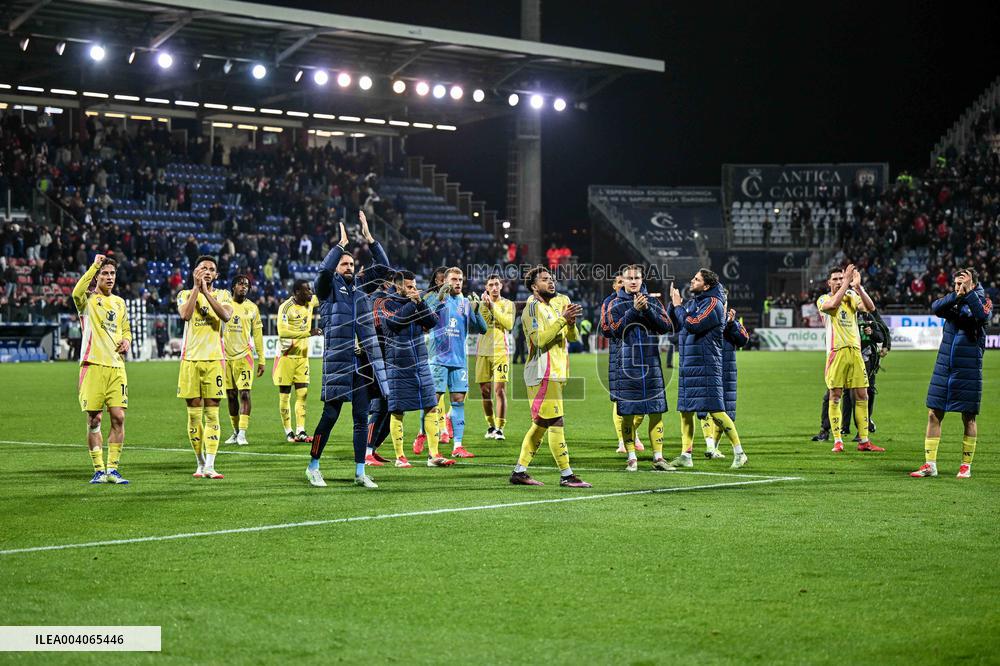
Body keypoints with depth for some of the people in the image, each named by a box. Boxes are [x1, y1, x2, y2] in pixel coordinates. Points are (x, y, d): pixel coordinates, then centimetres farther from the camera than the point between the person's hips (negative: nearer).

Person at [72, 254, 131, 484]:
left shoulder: (119, 302, 17)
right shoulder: (88, 300, 0)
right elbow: (77, 292, -25)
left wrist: (126, 341, 6)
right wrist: (94, 265, -21)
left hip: (116, 366, 4)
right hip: (93, 365, -4)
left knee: (118, 417, -2)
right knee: (94, 419, -1)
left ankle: (112, 469, 6)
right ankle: (99, 470, 6)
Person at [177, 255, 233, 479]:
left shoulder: (222, 295, 8)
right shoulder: (185, 294, 9)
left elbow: (226, 316, -13)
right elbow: (185, 315, -13)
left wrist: (206, 292, -13)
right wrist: (196, 287, -11)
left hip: (214, 359, -1)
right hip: (191, 359, 1)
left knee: (212, 413, -5)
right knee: (194, 414, 3)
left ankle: (210, 466, -10)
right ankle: (200, 463, 14)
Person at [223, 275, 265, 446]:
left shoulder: (252, 308, 5)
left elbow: (257, 335, 9)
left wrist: (261, 360, 6)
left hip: (244, 356, -1)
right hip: (225, 356, 1)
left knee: (244, 394, -11)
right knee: (231, 395, 7)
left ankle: (242, 433, -13)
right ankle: (235, 432, 17)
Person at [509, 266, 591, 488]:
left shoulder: (560, 301, 14)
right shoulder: (533, 307, -9)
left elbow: (572, 337, 13)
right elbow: (540, 339, -19)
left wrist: (571, 323, -8)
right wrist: (563, 319, -22)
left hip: (557, 372, 8)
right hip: (543, 373, -8)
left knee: (541, 424, 10)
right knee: (556, 423, -8)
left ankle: (519, 472, 15)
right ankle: (566, 475, -6)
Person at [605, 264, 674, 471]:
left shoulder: (653, 301, 10)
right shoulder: (616, 305, 5)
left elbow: (666, 326, -1)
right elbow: (616, 330, -10)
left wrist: (648, 310, -13)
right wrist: (634, 309, -17)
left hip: (651, 363, 2)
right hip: (626, 365, -2)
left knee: (656, 412, 0)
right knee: (628, 413, 0)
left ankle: (658, 458, 5)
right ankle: (631, 458, 7)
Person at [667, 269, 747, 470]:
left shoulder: (712, 303, -11)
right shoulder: (692, 303, 15)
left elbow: (692, 325, -21)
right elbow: (673, 325, 16)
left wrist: (678, 306, -9)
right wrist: (673, 303, 3)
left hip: (706, 365, -9)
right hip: (688, 364, 9)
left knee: (715, 410, -11)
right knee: (685, 410, 10)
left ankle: (739, 453, -6)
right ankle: (685, 456, 17)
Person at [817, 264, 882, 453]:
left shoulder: (852, 297, 11)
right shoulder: (823, 300, 2)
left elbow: (870, 308, -7)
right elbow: (833, 304, -22)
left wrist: (858, 287, -16)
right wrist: (847, 283, -20)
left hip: (855, 351, 4)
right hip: (836, 351, -4)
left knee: (862, 396, 2)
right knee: (835, 397, -3)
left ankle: (864, 441, 6)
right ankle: (837, 441, 1)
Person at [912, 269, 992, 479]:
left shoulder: (982, 300, -1)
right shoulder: (953, 301, 8)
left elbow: (983, 316, -24)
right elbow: (935, 308, -12)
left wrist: (968, 292, -22)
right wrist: (957, 295, -25)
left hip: (968, 371, -4)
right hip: (944, 367, 4)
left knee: (968, 417, 3)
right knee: (934, 414, 1)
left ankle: (966, 465, 13)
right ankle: (930, 464, 5)